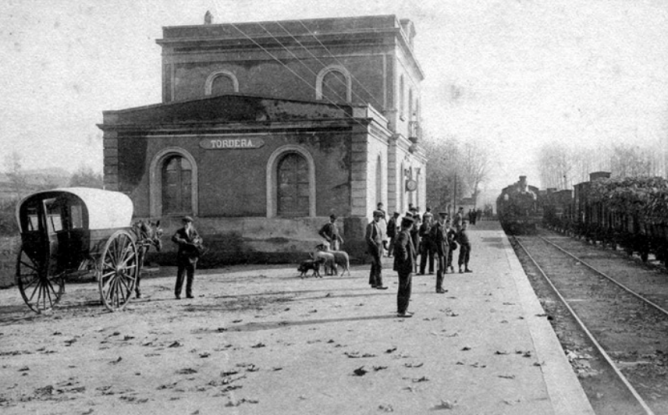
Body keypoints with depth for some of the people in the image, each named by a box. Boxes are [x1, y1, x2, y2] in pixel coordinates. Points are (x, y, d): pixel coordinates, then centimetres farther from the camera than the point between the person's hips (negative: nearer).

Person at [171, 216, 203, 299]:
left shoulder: (194, 231, 9)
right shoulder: (180, 232, -3)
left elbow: (200, 239, 12)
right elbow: (174, 238, -20)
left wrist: (197, 240, -10)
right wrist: (183, 241, -35)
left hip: (192, 256, 4)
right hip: (183, 256, -4)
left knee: (191, 276, 7)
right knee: (181, 275, -6)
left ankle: (189, 293, 17)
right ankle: (177, 293, 0)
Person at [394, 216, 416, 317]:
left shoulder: (403, 234, 13)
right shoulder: (404, 234, -18)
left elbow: (396, 245, 28)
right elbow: (400, 245, -37)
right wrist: (405, 256, -26)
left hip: (403, 266, 10)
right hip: (406, 266, -10)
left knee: (403, 289, 16)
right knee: (405, 289, -5)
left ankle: (401, 310, 24)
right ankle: (402, 311, -1)